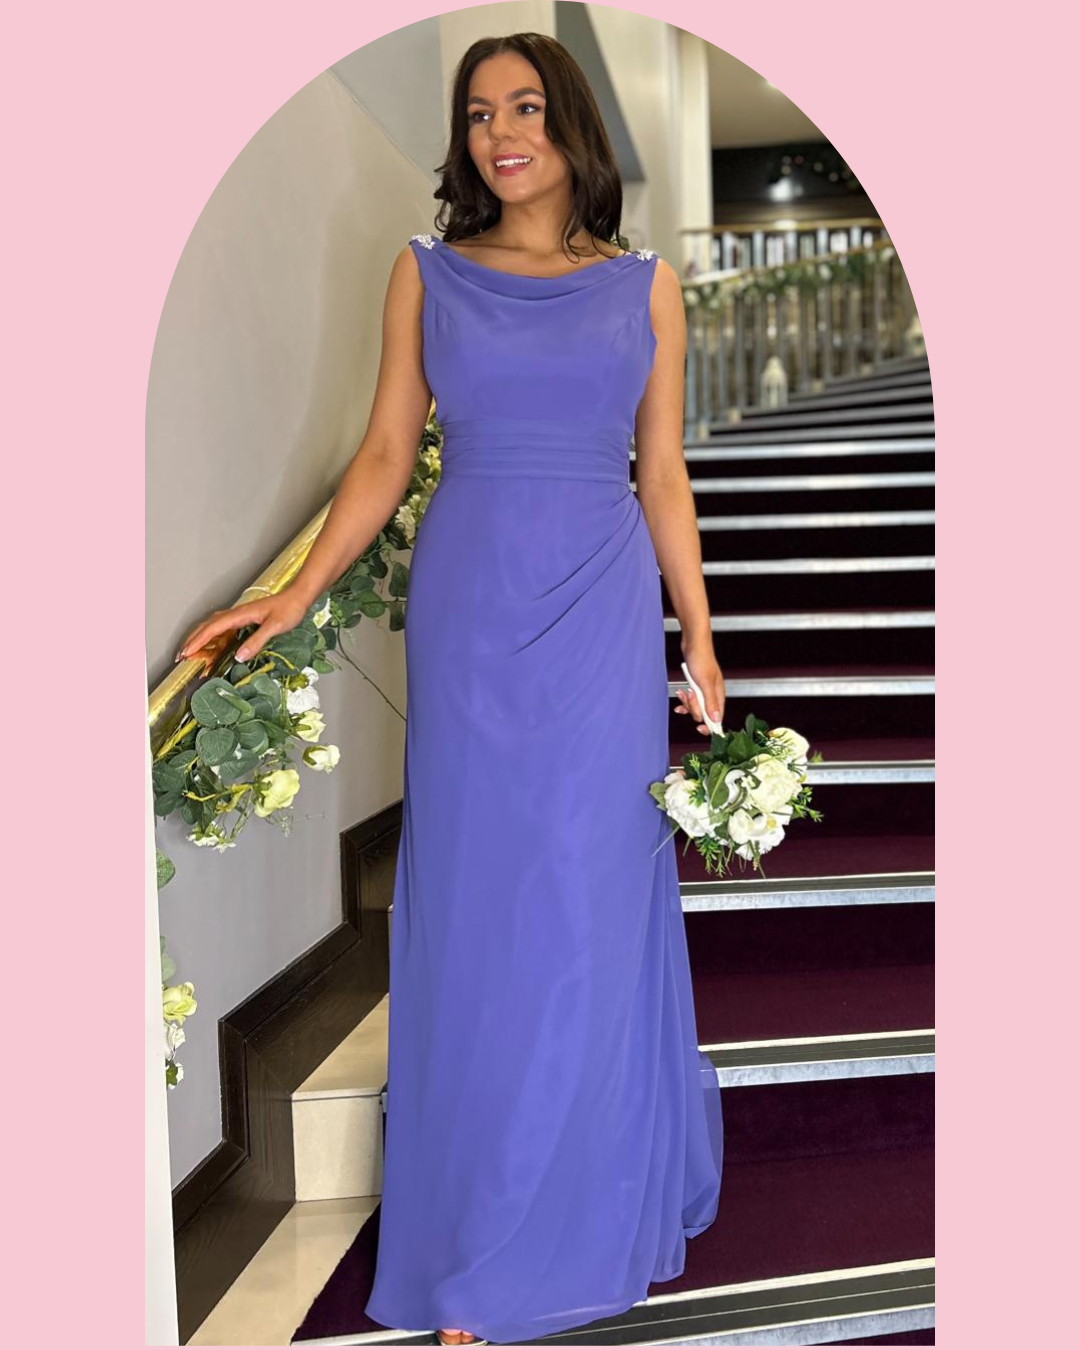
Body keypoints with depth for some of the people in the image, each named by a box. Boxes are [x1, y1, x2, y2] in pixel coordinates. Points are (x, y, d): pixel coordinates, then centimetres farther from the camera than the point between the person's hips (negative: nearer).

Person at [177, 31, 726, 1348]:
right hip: (469, 611, 0)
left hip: (605, 617, 0)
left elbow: (664, 480, 9)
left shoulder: (644, 284, 9)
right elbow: (385, 454, 5)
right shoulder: (428, 274, 8)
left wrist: (700, 645, 5)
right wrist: (294, 595, -5)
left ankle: (598, 1209, 25)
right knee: (475, 911, 3)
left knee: (596, 907, 4)